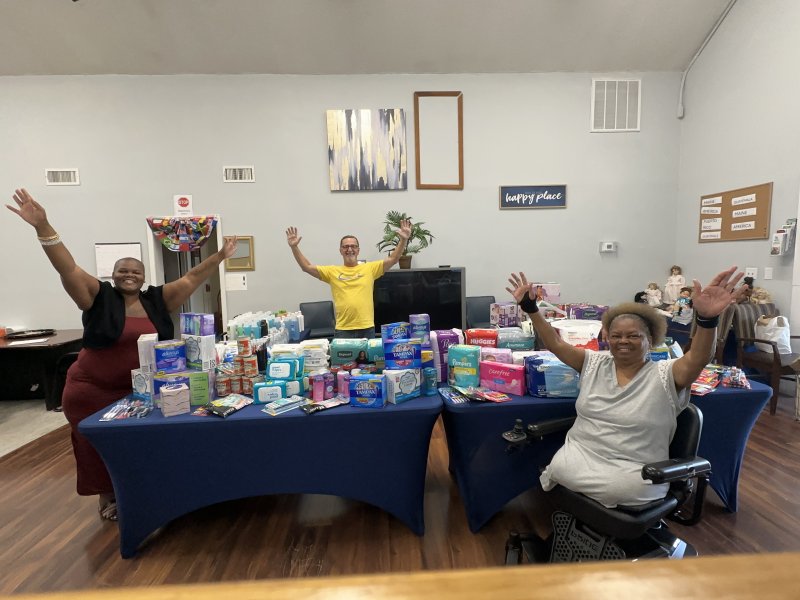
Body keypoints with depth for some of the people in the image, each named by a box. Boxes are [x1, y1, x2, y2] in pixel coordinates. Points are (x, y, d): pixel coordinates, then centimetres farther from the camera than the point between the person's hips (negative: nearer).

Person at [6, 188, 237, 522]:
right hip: (93, 391, -2)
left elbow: (191, 278, -1)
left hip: (142, 390, 3)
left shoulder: (157, 299, 0)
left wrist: (220, 257, -4)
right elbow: (69, 269, -19)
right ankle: (107, 498, 29)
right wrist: (43, 227, -29)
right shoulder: (100, 297, -8)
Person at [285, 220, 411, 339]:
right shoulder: (332, 271, 7)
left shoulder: (370, 268, 5)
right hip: (342, 329, 0)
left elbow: (393, 259, -1)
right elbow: (307, 267, 4)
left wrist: (403, 239, -12)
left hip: (367, 328, 0)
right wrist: (294, 247, -6)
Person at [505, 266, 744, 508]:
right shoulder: (594, 364, 6)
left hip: (633, 470, -2)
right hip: (581, 454, 3)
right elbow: (555, 344, 0)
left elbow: (696, 360, -24)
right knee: (560, 469, -26)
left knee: (623, 488, -32)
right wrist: (529, 307, -10)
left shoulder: (664, 375, -4)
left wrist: (707, 319, -44)